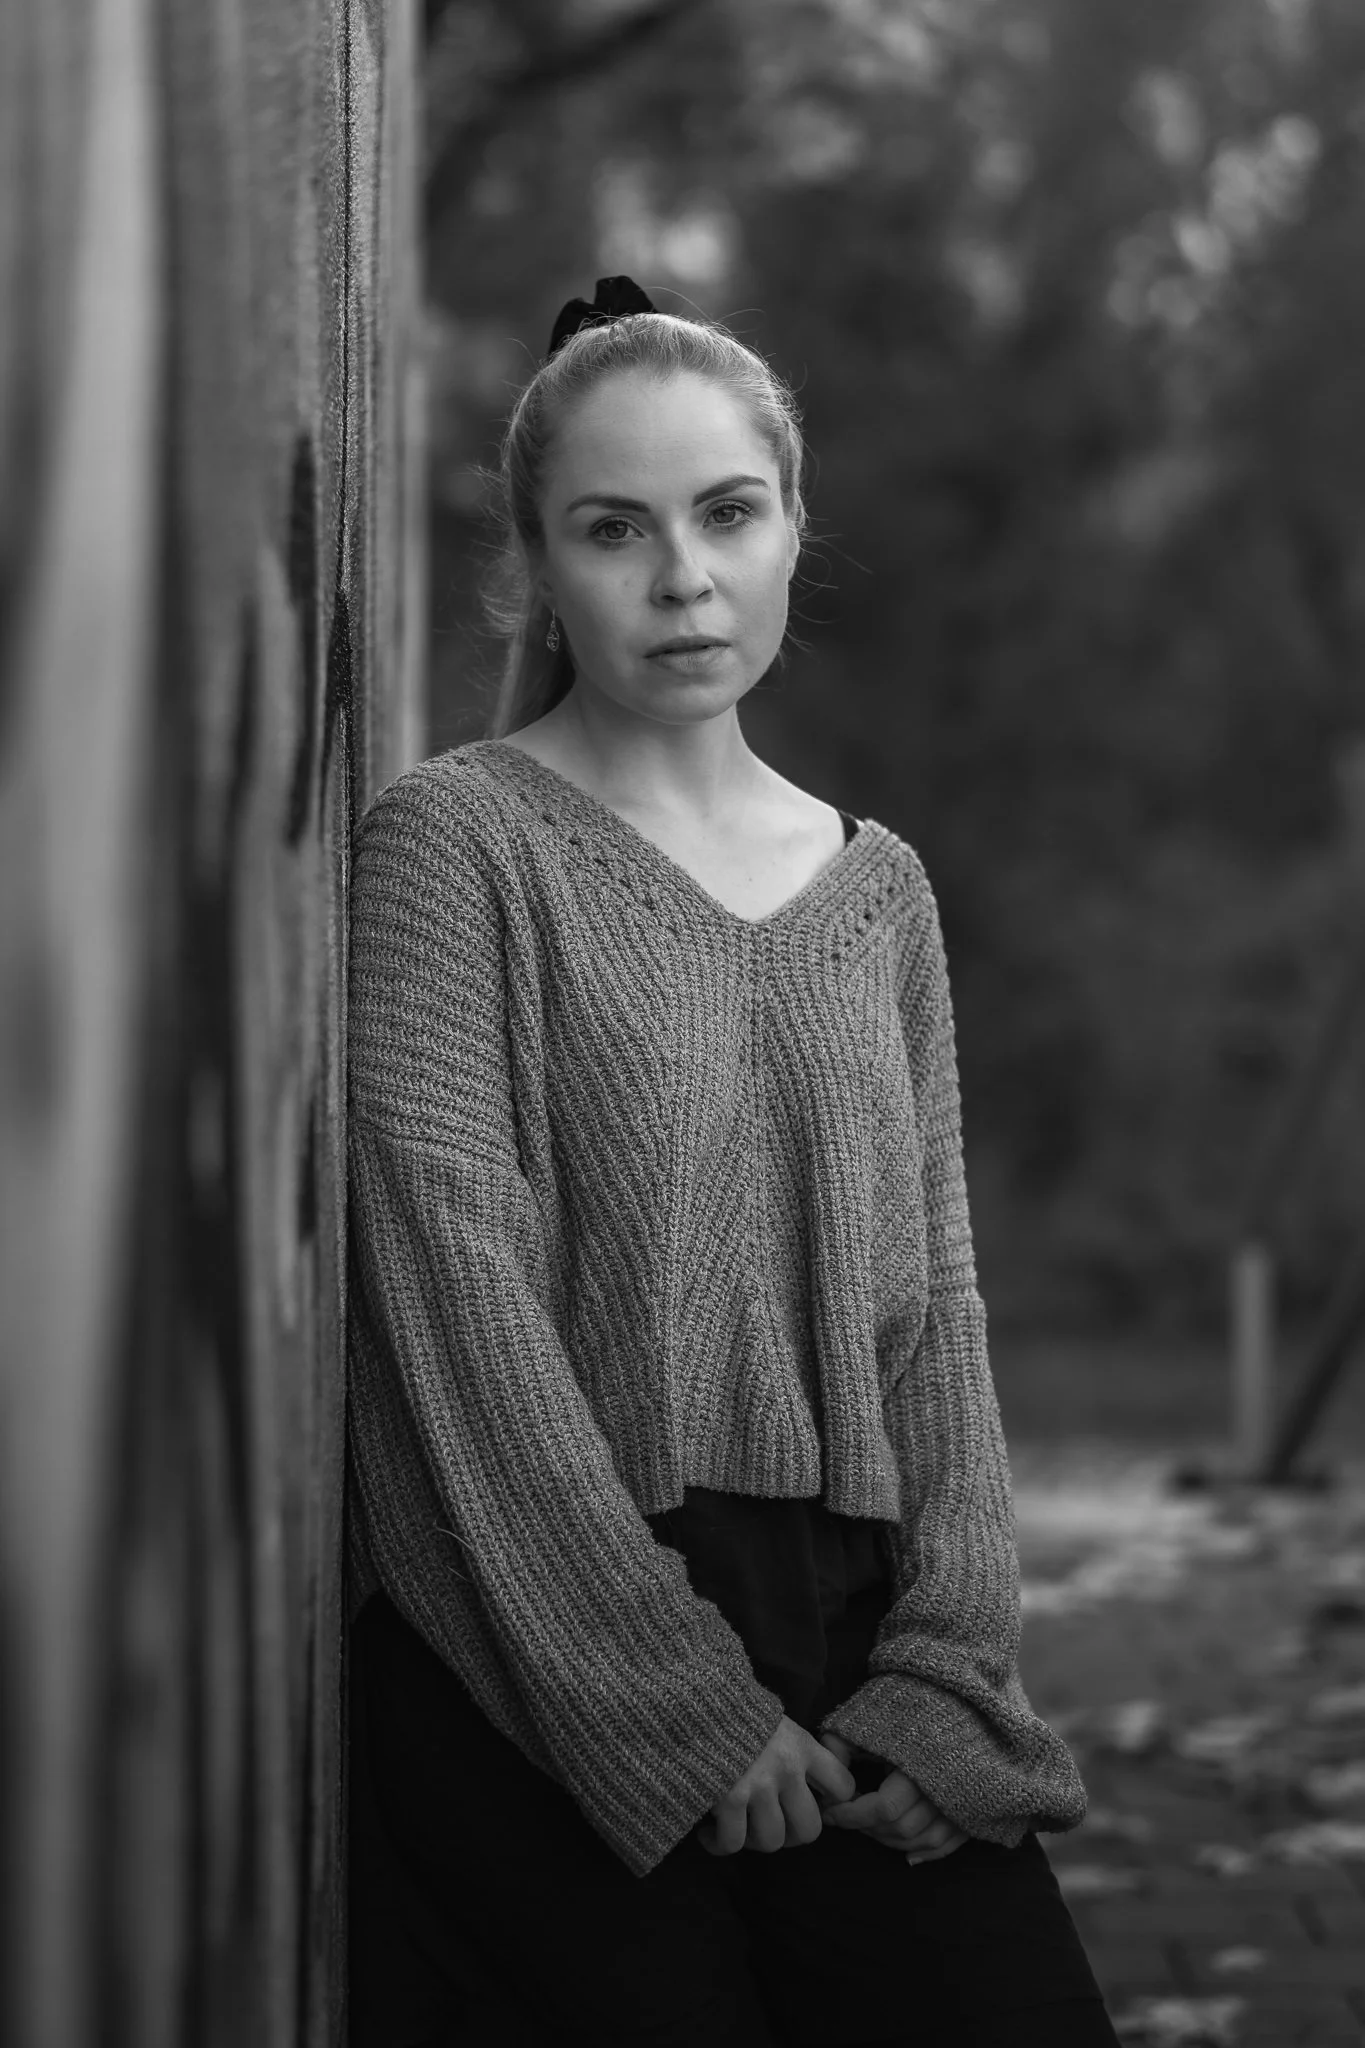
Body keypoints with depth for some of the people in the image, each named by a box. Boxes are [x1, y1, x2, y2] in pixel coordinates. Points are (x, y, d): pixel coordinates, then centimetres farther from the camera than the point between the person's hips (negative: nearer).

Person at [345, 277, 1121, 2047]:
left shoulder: (878, 887, 15)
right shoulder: (456, 841, -1)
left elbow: (932, 1299, 9)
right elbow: (464, 1294, -9)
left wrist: (946, 1669, -5)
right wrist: (676, 1704, -14)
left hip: (843, 1657, 4)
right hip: (544, 1674, -4)